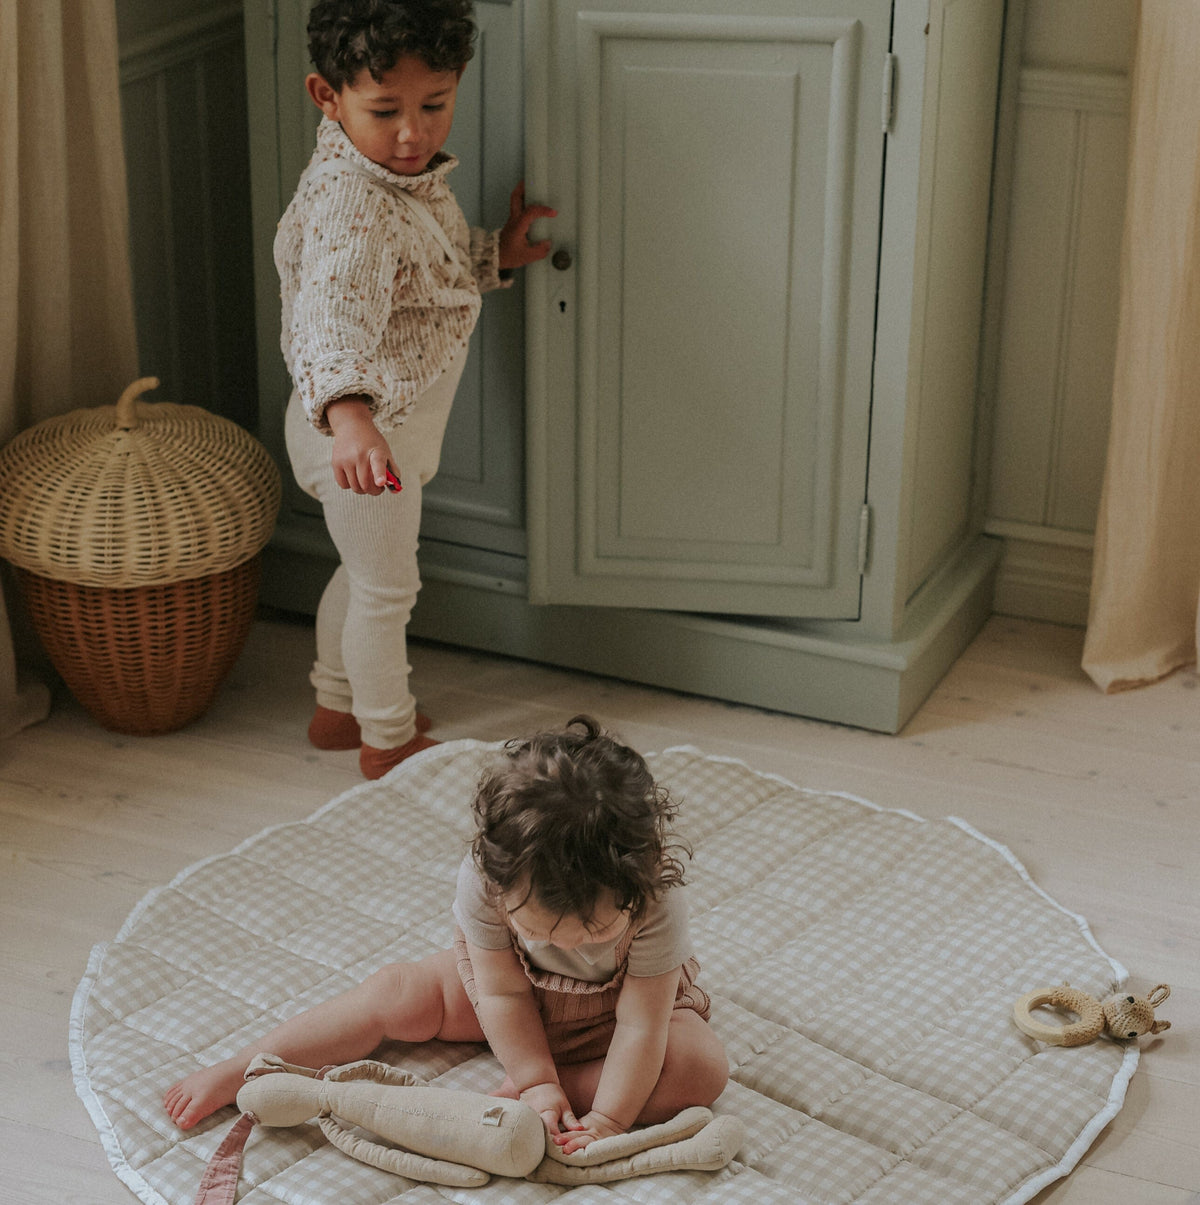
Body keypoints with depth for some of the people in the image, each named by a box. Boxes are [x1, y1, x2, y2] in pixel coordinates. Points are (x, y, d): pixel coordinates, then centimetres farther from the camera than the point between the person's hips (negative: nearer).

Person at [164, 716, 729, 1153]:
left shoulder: (657, 895, -40)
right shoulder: (482, 877, -35)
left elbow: (642, 1026, -32)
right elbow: (504, 994, -23)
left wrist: (606, 1119, -33)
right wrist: (537, 1081, -27)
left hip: (619, 1001, -1)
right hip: (515, 986, 2)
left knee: (703, 1067, -29)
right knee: (396, 993, -12)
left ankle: (510, 1095, -29)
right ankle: (238, 1072, -1)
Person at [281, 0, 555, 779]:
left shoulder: (410, 171, -1)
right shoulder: (350, 205, -33)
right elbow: (332, 318, -48)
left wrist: (497, 253, 11)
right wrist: (349, 416, -62)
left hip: (398, 420, 10)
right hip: (361, 432, -10)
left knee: (369, 572, 26)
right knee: (387, 587, 9)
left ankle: (337, 709, 45)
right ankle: (388, 741, 29)